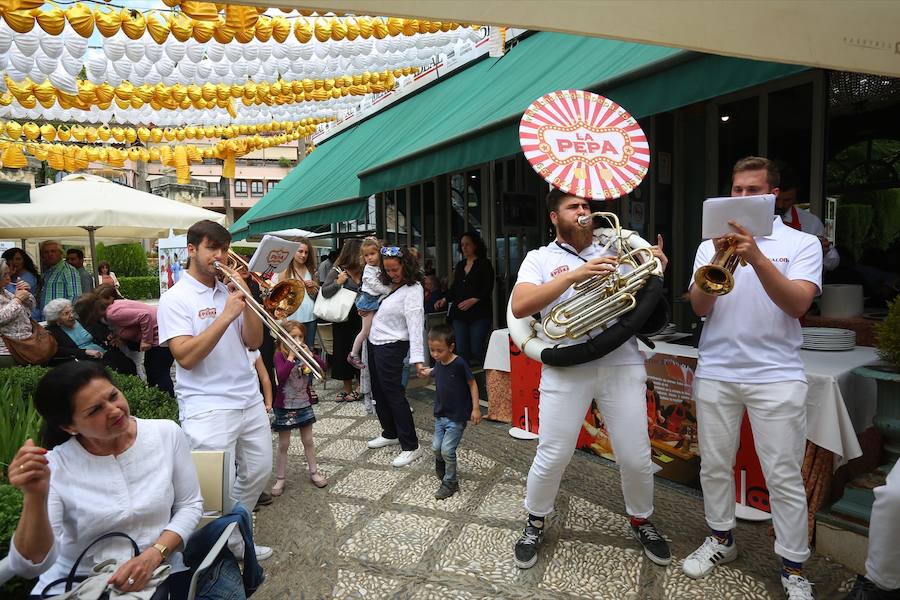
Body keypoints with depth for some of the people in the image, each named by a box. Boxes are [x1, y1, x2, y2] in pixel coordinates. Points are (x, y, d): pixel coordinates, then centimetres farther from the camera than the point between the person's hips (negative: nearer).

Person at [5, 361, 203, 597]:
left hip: (156, 576, 1)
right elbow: (30, 566, -13)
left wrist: (152, 556, -12)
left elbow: (190, 505, 2)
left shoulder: (167, 433, -5)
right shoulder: (53, 467, -9)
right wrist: (36, 497, -27)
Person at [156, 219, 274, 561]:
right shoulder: (175, 299, -6)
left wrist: (246, 301, -8)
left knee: (259, 471, 16)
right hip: (207, 408, -6)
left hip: (249, 400, 7)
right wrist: (226, 316, -22)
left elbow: (254, 342, 5)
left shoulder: (229, 291, 10)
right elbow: (186, 357, -18)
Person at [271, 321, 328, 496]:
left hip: (304, 404, 4)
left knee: (308, 441, 14)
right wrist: (291, 356, -30)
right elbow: (281, 376, -29)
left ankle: (314, 472, 27)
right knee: (283, 445, 7)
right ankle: (279, 479, 17)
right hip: (285, 407, -4)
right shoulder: (280, 355, -12)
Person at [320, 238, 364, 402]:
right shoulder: (337, 271, -5)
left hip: (361, 318, 2)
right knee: (344, 351, 9)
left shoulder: (363, 271, 3)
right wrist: (338, 282, -22)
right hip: (344, 319, -1)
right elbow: (324, 292, -10)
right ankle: (348, 388, 24)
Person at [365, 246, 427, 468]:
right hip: (374, 342, 9)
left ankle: (410, 446, 2)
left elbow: (415, 325, -26)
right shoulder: (392, 285, 7)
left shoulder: (412, 290, -18)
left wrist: (417, 359, -33)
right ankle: (390, 433, 36)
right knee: (378, 392, 18)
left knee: (394, 394, -6)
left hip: (391, 347, -9)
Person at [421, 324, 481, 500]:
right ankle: (441, 463, 43)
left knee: (447, 450, -7)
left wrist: (476, 408, -13)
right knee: (436, 447, 10)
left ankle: (450, 482, 14)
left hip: (457, 416, -6)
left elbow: (472, 384, -12)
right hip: (440, 413, 6)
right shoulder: (438, 363, -2)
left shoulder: (459, 364, -20)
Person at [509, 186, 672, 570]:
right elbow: (519, 306, -12)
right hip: (566, 368, -2)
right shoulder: (540, 258, 6)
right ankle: (535, 523, 29)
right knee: (552, 457, 3)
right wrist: (576, 274, -19)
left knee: (636, 459, 7)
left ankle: (641, 521, 35)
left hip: (621, 364, 3)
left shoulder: (613, 253, 16)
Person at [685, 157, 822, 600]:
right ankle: (720, 538, 30)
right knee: (715, 466, 12)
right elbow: (699, 308, -3)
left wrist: (757, 257, -24)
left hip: (776, 376, -2)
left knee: (784, 476, 2)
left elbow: (798, 303, -13)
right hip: (715, 373, 3)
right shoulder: (712, 245, 8)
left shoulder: (801, 243, 2)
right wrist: (719, 260, -17)